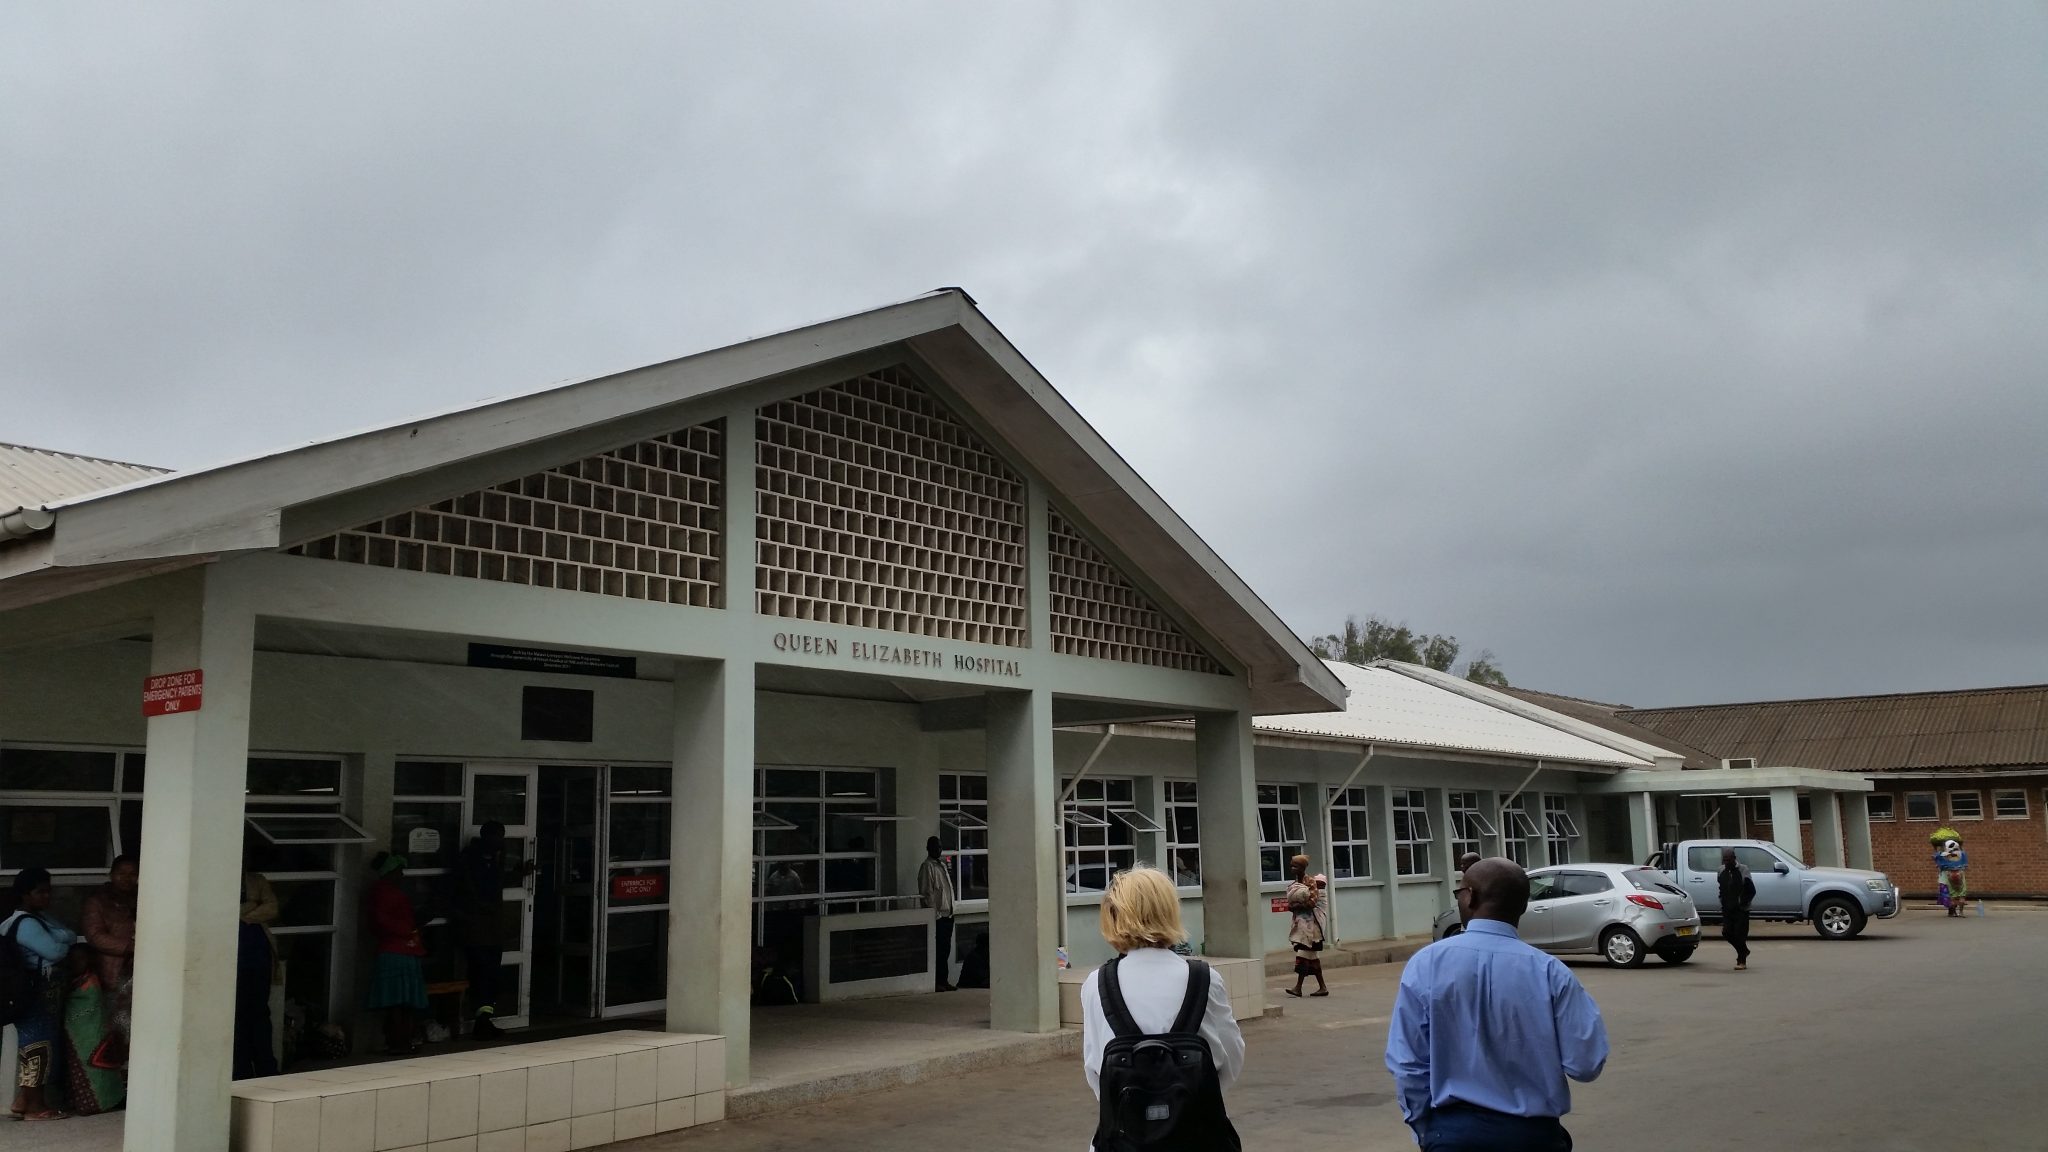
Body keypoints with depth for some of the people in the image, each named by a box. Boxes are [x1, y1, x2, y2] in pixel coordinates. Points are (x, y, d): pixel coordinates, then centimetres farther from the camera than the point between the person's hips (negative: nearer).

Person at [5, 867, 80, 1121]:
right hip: (35, 995, -10)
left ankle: (24, 1100, 18)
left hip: (46, 995, 10)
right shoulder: (25, 923, -17)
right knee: (39, 1047, -6)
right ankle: (34, 1107, -2)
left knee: (36, 1047, 13)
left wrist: (58, 938, -7)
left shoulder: (41, 918, 15)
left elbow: (72, 936, 13)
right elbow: (54, 951, -23)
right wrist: (64, 942, -4)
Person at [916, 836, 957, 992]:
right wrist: (934, 913, -19)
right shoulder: (927, 867, -10)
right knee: (939, 949, -6)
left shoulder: (942, 864, 16)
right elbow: (926, 893, -16)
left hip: (948, 913, 8)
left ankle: (944, 981, 16)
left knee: (946, 949, 11)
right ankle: (939, 982, -1)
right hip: (938, 915, -8)